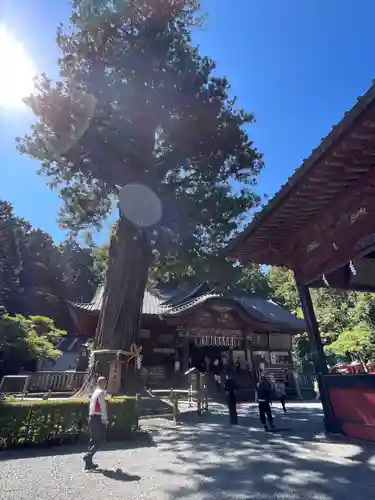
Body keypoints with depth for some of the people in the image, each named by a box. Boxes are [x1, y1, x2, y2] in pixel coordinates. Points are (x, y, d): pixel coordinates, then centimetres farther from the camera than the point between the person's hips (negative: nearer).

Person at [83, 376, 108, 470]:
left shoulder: (95, 392, 14)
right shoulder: (101, 392, -14)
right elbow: (103, 407, -17)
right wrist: (105, 419, -10)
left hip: (91, 417, 9)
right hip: (97, 418, -9)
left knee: (93, 440, 16)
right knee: (100, 439, -1)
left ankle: (89, 463, 21)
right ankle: (88, 455, -10)